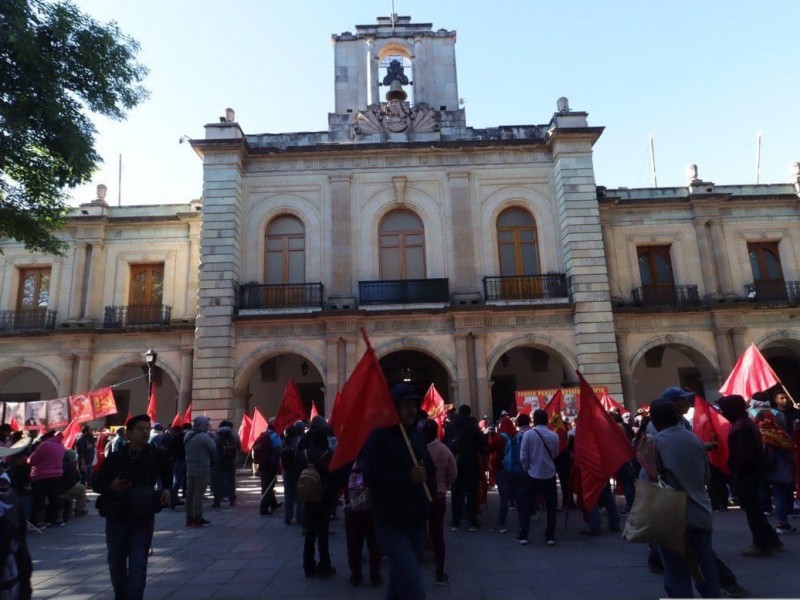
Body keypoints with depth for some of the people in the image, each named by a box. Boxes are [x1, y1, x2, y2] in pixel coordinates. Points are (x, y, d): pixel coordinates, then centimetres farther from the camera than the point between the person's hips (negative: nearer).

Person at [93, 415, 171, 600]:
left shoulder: (155, 456, -5)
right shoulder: (115, 457, -7)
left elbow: (166, 475, 14)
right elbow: (97, 483, -1)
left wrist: (166, 489, -4)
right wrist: (112, 487, -21)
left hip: (143, 519, -2)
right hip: (116, 518, 2)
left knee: (138, 564, -6)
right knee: (116, 563, 18)